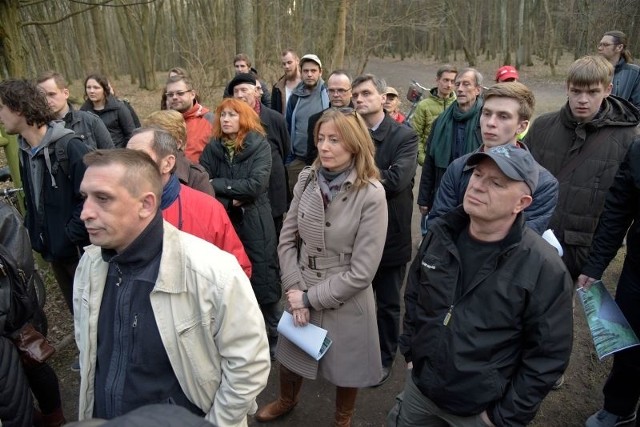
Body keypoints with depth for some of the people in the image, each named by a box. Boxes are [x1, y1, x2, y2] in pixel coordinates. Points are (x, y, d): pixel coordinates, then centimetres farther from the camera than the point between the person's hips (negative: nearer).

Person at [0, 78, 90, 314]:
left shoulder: (69, 146, -20)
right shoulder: (24, 150, 6)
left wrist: (69, 237, -19)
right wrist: (34, 234, 7)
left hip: (81, 249, -7)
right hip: (53, 250, 8)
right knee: (77, 309, 21)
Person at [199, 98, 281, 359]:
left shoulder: (260, 146, -4)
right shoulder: (212, 148, 5)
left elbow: (256, 184, -17)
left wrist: (219, 185, -11)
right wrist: (230, 201, -18)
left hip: (255, 225, -3)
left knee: (263, 282, 2)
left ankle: (274, 338, 23)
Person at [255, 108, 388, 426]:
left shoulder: (371, 194, -21)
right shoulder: (307, 179, -7)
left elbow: (362, 272, -21)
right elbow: (287, 239, -1)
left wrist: (311, 297, -16)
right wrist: (295, 290, -11)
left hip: (345, 301, -4)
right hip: (302, 294, 4)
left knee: (345, 367, 18)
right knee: (291, 354, 25)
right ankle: (287, 400, 57)